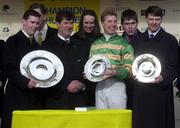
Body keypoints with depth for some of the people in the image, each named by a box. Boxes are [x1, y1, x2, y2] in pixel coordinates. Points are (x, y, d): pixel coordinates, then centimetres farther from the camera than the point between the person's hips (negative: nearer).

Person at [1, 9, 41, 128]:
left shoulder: (36, 45, 17)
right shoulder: (13, 41, -3)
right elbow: (8, 68, -11)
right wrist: (25, 82, -20)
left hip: (33, 95, 6)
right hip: (16, 95, -6)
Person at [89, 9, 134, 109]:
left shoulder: (124, 43, 0)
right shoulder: (95, 44, 13)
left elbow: (129, 69, -5)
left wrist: (115, 72, -22)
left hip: (116, 86, -3)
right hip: (99, 86, 4)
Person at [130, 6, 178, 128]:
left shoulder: (170, 40, 4)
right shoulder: (137, 40, 13)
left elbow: (174, 66, 0)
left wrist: (164, 78, -17)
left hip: (162, 90, -2)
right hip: (141, 90, 2)